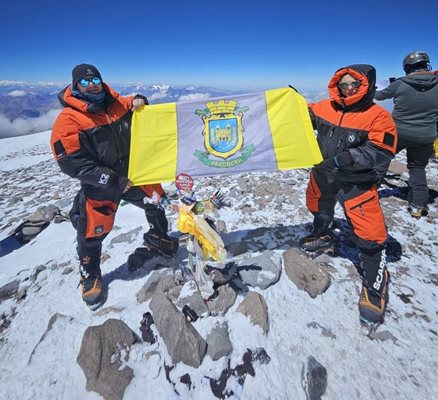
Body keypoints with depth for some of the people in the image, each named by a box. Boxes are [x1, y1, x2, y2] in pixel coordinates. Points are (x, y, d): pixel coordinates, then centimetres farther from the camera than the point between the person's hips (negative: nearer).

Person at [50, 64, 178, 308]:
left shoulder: (117, 103, 1)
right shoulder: (69, 119, -15)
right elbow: (71, 162, -20)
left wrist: (138, 102, -7)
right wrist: (110, 179, -25)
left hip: (135, 174, 5)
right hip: (100, 186, -4)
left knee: (157, 203, 17)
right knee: (92, 233, 3)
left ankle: (157, 237, 47)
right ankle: (90, 276, 30)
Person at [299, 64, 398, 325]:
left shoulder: (378, 117, -13)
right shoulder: (326, 108, 0)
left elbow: (380, 153, -20)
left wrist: (347, 158, -32)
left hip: (356, 183, -4)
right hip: (323, 177, 5)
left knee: (370, 235, -5)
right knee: (319, 209, 27)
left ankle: (375, 285, 16)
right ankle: (323, 237, 58)